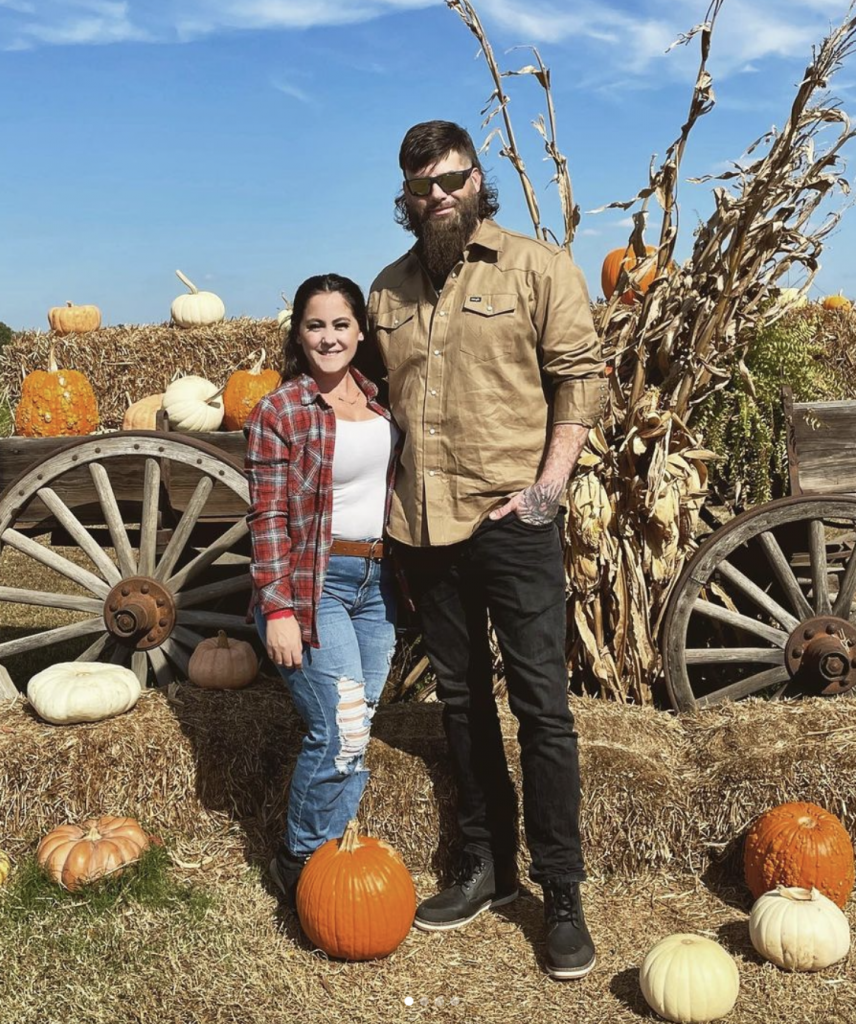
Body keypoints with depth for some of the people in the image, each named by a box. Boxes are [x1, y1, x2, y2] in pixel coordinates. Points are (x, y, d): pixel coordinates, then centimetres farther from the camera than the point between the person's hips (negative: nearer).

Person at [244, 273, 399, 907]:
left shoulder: (378, 400, 8)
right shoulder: (278, 414, -9)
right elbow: (269, 520, -10)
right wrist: (277, 610, -14)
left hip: (377, 580, 6)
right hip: (314, 583, -6)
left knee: (353, 734, 10)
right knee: (342, 732, -10)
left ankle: (328, 851, 25)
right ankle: (300, 862, 11)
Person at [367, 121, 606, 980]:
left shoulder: (536, 267, -1)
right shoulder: (389, 288, 13)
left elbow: (579, 373, -5)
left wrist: (551, 479, -15)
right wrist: (382, 486, 9)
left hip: (509, 518, -5)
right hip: (421, 525, 5)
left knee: (541, 705, -2)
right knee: (460, 699, 13)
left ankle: (562, 896, 10)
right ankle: (486, 866, 28)